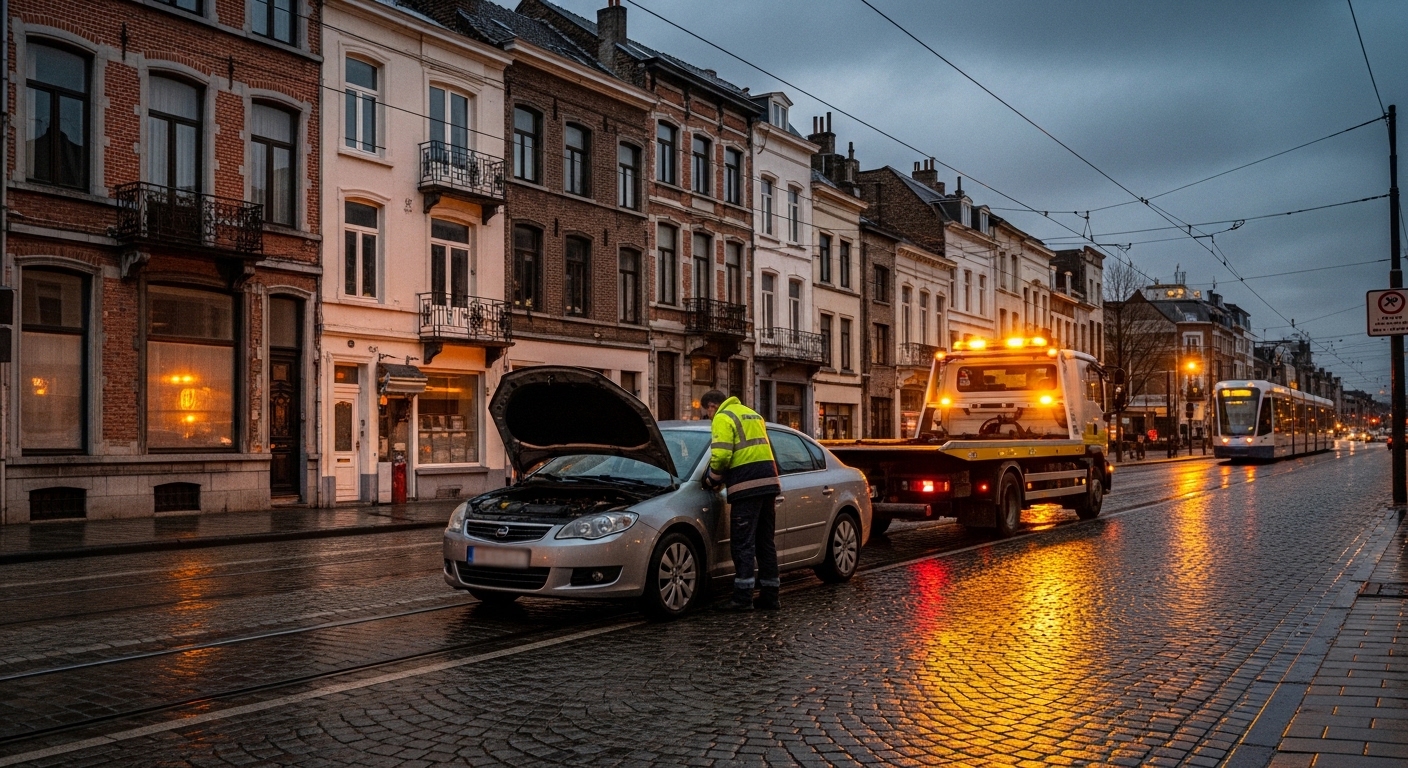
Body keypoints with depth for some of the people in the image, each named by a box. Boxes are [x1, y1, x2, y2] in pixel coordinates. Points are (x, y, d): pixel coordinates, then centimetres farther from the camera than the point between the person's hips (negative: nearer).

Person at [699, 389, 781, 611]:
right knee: (765, 542, 13)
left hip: (746, 487, -8)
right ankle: (770, 596, 17)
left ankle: (743, 597, -3)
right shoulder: (752, 415, 25)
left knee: (743, 543, -3)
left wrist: (712, 479, 3)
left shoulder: (723, 418, -3)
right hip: (768, 482, 8)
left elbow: (721, 456, -15)